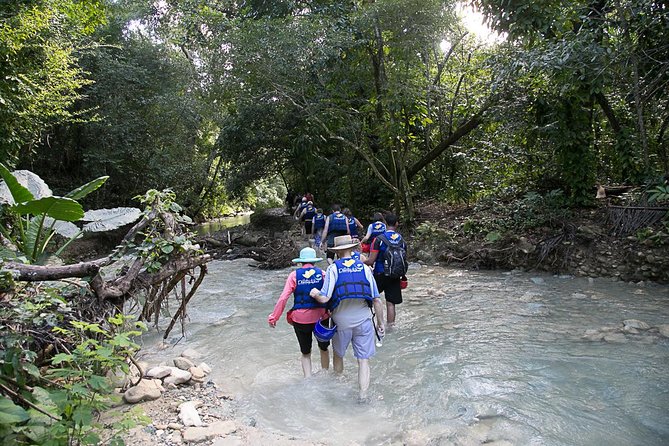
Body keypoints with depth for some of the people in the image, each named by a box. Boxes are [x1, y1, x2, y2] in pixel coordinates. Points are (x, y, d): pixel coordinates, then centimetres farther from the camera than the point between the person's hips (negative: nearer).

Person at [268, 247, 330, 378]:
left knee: (305, 352, 19)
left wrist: (274, 317, -3)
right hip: (320, 317, 0)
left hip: (300, 319, 0)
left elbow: (283, 298, -9)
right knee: (324, 348, 25)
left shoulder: (294, 275, -4)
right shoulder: (322, 273, -3)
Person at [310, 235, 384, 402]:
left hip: (342, 321, 0)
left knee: (338, 355, 23)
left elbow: (324, 298, -15)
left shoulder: (333, 269, -7)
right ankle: (362, 395, 10)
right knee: (363, 360, 10)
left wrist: (315, 294, 7)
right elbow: (376, 300, 0)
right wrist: (380, 323, 10)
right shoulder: (364, 268, 0)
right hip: (363, 320, 1)